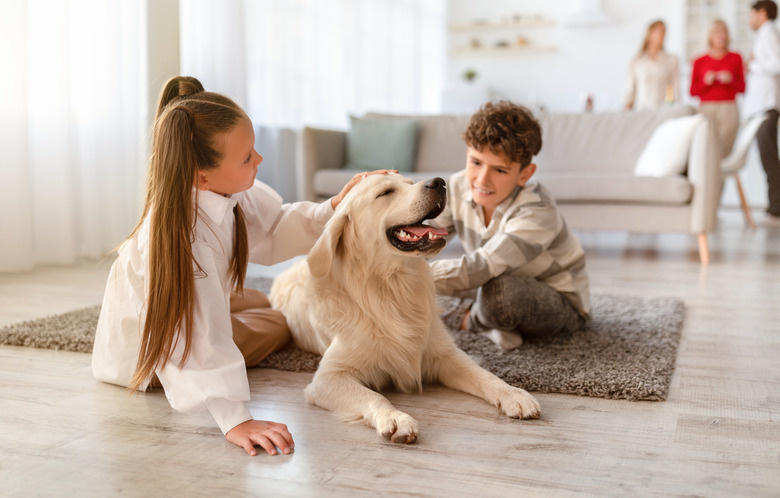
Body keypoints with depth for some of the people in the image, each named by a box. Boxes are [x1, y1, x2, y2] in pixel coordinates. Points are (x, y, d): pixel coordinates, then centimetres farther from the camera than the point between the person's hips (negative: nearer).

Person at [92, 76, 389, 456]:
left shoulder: (229, 193, -22)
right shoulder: (182, 236, -45)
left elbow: (274, 230, -4)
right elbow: (201, 340, -48)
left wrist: (334, 209, -16)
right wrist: (234, 421, -50)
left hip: (196, 299, 8)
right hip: (149, 347, -7)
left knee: (261, 304, 23)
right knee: (274, 328, -4)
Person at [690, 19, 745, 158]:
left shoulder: (735, 58, 12)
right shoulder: (700, 62, 8)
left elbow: (742, 88, 12)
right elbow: (693, 91, 8)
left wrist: (731, 80, -6)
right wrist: (706, 81, -9)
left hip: (729, 110, 1)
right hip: (706, 109, -1)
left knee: (724, 151, -8)